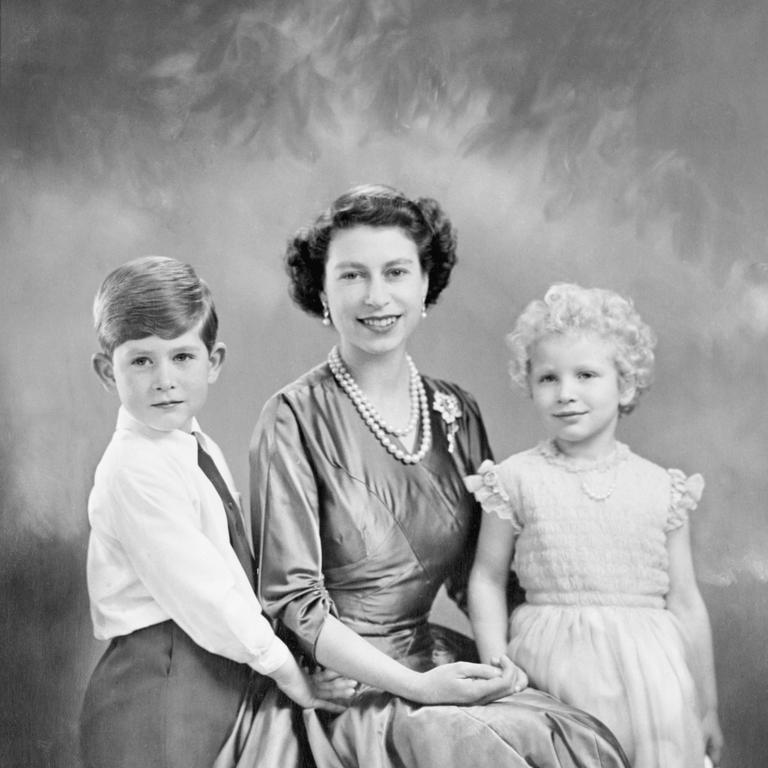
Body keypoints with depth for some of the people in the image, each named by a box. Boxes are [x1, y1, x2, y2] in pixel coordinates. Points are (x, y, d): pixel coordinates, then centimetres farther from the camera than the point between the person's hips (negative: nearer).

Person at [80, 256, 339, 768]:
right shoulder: (133, 470, -17)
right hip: (161, 687, -9)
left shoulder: (201, 452, 11)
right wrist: (285, 669, -13)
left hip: (227, 686, 9)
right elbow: (200, 590, -19)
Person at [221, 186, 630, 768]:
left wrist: (504, 656, -4)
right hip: (344, 681, -5)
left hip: (439, 659, 5)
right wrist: (413, 684, -16)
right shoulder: (294, 418, -9)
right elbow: (292, 600, -10)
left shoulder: (456, 412, 7)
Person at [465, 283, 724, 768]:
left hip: (648, 673, 2)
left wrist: (708, 707, 9)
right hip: (552, 668, -1)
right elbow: (488, 581, 4)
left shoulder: (662, 488, 3)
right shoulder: (517, 480, -1)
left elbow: (686, 604, 7)